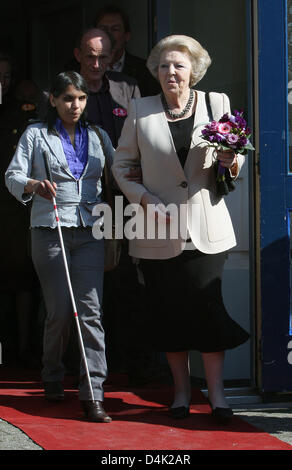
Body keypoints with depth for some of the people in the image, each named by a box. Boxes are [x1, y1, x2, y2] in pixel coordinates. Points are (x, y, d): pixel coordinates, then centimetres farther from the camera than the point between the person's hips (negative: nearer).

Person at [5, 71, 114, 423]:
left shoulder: (98, 136, 15)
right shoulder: (36, 135, 7)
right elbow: (13, 175, 0)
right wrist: (34, 185, -21)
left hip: (90, 232, 2)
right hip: (49, 231, -2)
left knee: (90, 310, -9)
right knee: (60, 312, 1)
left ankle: (93, 394, -11)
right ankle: (52, 378, 26)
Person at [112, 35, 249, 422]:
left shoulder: (217, 103, 6)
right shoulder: (140, 111, 6)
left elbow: (236, 158, 13)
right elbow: (121, 163, 9)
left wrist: (230, 160, -12)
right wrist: (145, 200, -6)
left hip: (206, 229, -1)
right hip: (160, 230, 1)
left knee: (210, 308, -6)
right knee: (170, 312, 6)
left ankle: (216, 393, 3)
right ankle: (181, 391, 19)